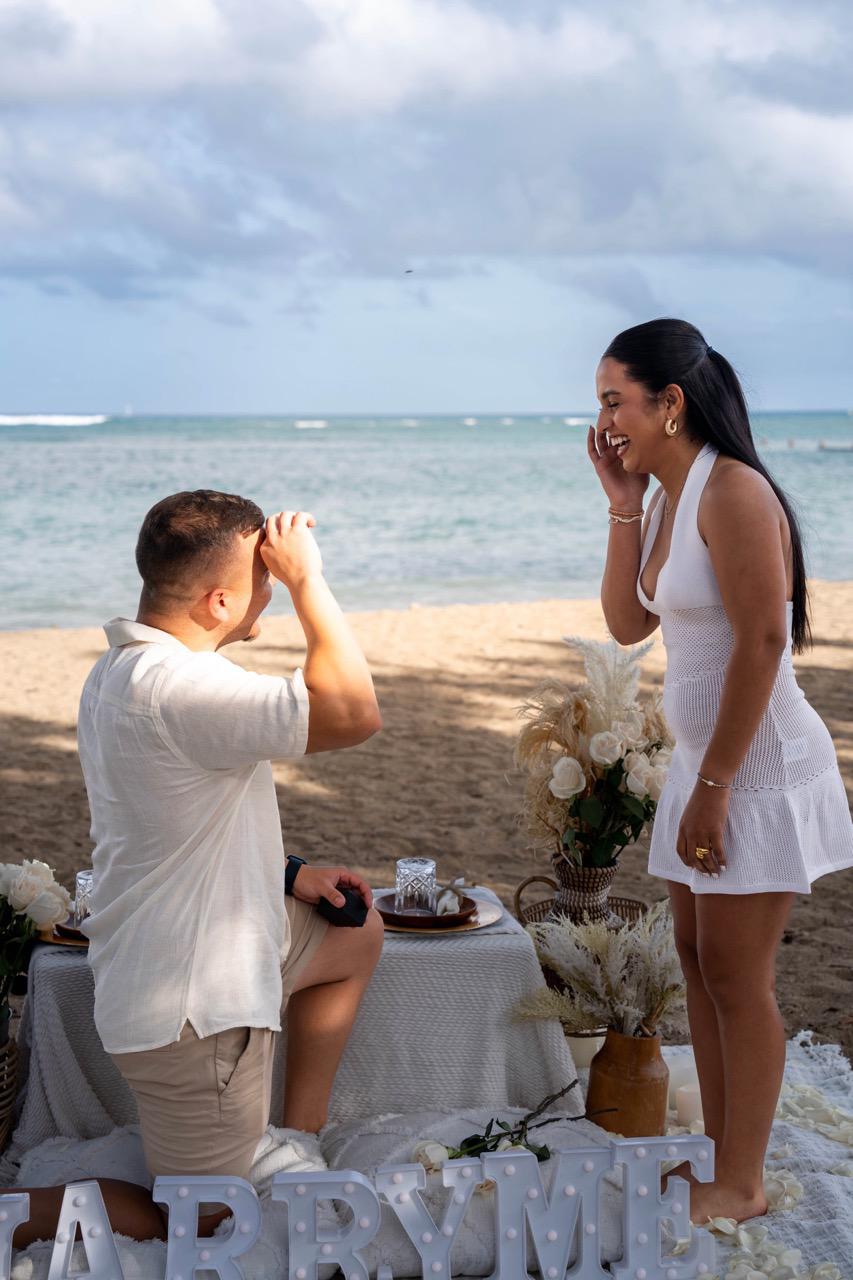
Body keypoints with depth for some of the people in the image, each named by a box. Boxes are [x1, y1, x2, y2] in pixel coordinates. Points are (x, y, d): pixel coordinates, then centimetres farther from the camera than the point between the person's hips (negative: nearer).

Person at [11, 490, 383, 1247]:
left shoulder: (122, 670, 6)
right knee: (206, 1232, 5)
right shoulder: (173, 687, -29)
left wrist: (286, 875, 10)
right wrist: (308, 580, -23)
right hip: (191, 1010, -10)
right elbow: (353, 713, -34)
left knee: (357, 935, 26)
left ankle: (298, 1142, 27)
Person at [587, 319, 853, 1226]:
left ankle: (742, 1184, 11)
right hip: (702, 758, 9)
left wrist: (715, 786, -20)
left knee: (736, 973, -1)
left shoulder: (732, 492, -18)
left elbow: (762, 641, -22)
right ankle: (720, 1152, 26)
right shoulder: (667, 499, 10)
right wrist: (621, 505, 3)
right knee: (698, 956, 14)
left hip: (758, 765, -9)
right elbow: (626, 624, 10)